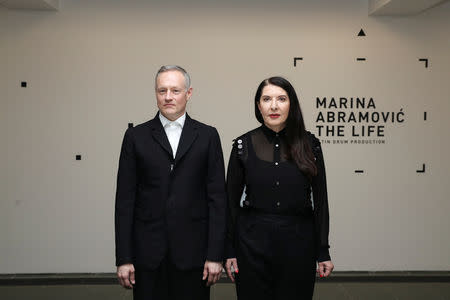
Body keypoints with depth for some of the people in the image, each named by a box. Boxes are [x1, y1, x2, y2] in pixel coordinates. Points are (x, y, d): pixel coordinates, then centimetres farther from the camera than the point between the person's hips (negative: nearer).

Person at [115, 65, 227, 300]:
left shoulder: (207, 136, 4)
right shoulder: (136, 137, 4)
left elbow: (217, 197, 1)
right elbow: (125, 199, 2)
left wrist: (216, 255, -5)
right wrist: (123, 258, -2)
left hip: (192, 252, 0)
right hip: (148, 253, 1)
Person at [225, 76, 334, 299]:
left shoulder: (309, 145, 0)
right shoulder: (243, 145, -1)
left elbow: (320, 200, 2)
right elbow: (231, 201, 2)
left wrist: (323, 252, 1)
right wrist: (229, 250, 0)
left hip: (298, 242, 1)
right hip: (253, 242, 0)